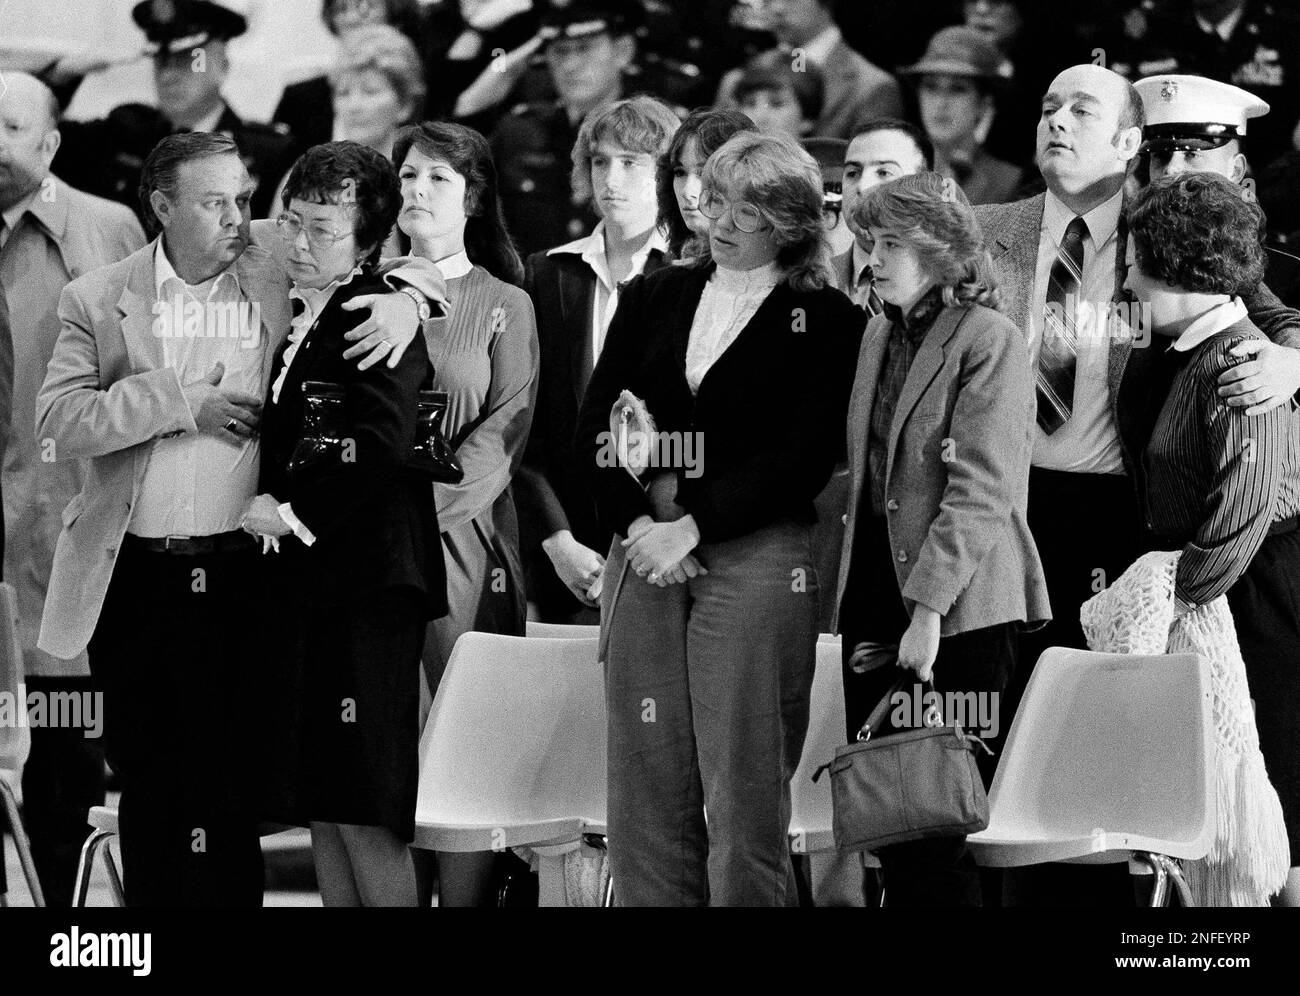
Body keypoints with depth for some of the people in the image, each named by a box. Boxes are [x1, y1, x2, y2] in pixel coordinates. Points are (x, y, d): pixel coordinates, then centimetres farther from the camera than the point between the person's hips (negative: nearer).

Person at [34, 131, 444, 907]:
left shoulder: (280, 283, 5)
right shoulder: (100, 301, 5)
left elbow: (407, 267, 14)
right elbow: (59, 420, -6)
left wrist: (406, 300, -9)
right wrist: (181, 404, -13)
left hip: (241, 572, -1)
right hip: (137, 577, 1)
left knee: (234, 778, -3)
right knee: (148, 776, 7)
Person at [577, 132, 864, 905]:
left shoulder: (827, 322, 3)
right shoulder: (653, 300, 16)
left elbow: (804, 457, -6)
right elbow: (597, 426, 9)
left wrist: (692, 528, -13)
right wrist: (641, 526, -7)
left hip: (758, 561, -4)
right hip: (645, 557, 4)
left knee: (745, 800, -7)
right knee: (646, 791, 1)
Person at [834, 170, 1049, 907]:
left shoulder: (989, 341, -9)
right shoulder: (880, 335, 14)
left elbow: (981, 491, -16)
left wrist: (928, 609, -21)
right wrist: (849, 592, 12)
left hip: (961, 608, -7)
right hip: (875, 594, 7)